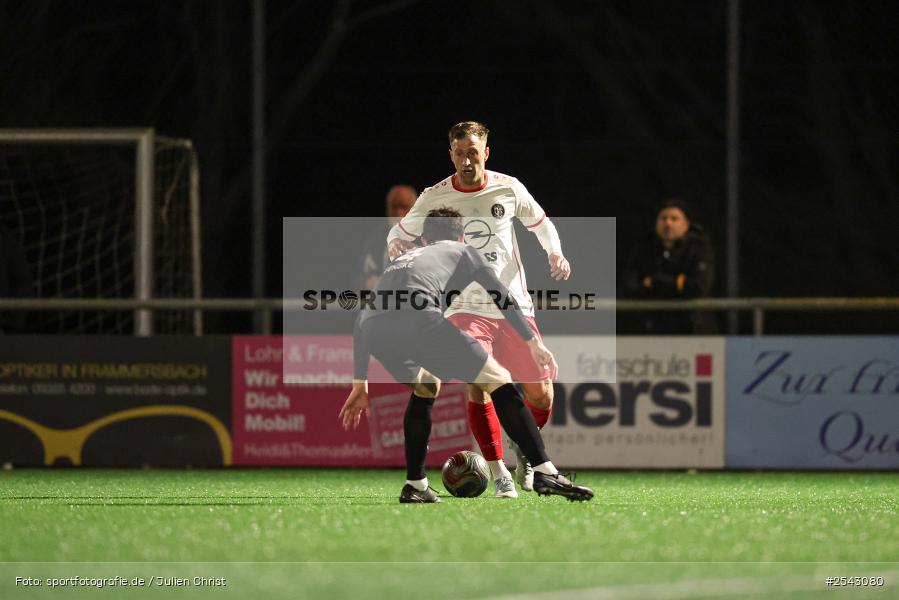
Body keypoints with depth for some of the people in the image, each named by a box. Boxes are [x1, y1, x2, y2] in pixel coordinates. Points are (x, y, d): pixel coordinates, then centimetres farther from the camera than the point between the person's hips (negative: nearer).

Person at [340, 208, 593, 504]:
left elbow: (361, 323, 39)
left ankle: (414, 486, 28)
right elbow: (504, 298, 20)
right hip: (420, 320, -5)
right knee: (498, 382, 6)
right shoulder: (462, 251, 32)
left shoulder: (402, 260, 42)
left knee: (425, 388, 33)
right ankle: (545, 472, -5)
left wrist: (360, 385, 40)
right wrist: (533, 342, 23)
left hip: (375, 333, 5)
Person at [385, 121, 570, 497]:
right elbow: (398, 237, 8)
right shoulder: (434, 198, -5)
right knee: (478, 385, -21)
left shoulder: (509, 189, -1)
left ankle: (524, 447, 33)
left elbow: (540, 223, 15)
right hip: (466, 307, -2)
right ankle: (499, 473, -10)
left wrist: (555, 254, -3)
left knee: (541, 395, 2)